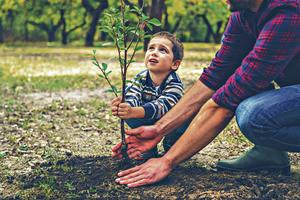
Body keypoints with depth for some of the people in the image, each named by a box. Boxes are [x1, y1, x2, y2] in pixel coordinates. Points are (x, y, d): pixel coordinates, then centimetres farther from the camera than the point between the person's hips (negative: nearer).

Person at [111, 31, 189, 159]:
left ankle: (171, 146, -2)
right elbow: (131, 99, -33)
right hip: (148, 123, 3)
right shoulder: (140, 78, -17)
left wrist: (133, 112, -64)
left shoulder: (175, 83, -30)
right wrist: (122, 106, -60)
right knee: (126, 113, -23)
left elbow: (160, 107, -46)